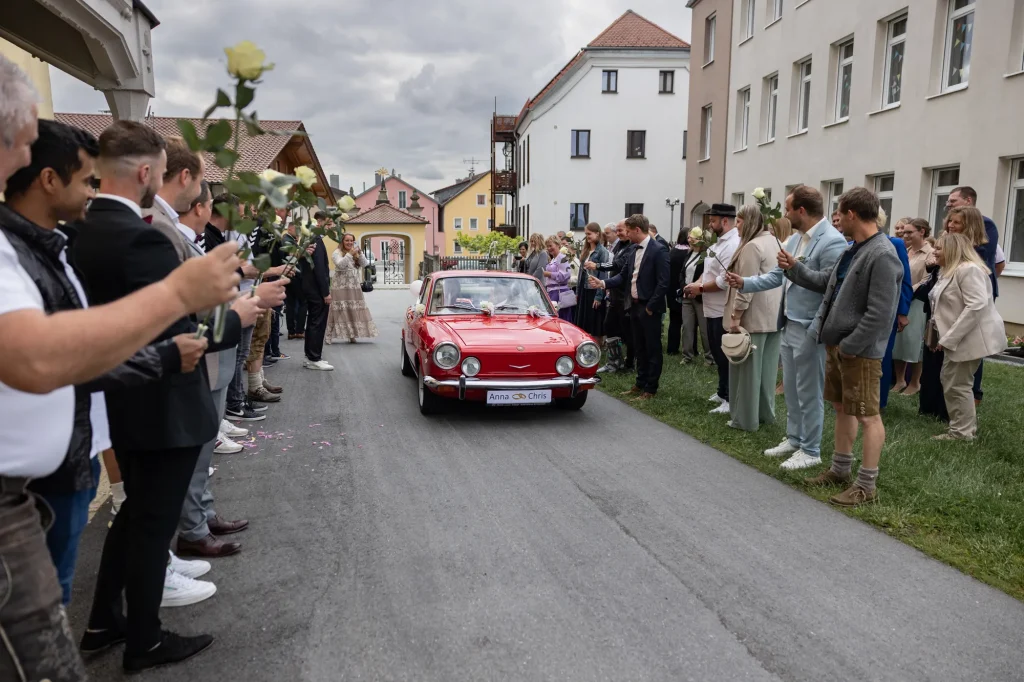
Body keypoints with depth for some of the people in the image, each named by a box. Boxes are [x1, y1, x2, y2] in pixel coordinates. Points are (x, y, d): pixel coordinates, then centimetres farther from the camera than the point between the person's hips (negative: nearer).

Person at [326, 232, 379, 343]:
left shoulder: (356, 254, 13)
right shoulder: (337, 252, -2)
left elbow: (365, 264, 2)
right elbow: (340, 265, -18)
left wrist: (359, 253, -11)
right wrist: (350, 254, -24)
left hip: (354, 287, 5)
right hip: (340, 287, -5)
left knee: (354, 311, 4)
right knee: (340, 311, -8)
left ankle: (352, 335, 10)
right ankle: (330, 336, -4)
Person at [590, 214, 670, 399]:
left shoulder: (659, 250, -14)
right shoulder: (635, 249, 10)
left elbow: (664, 283, -17)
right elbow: (624, 276, 12)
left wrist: (651, 307, -16)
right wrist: (603, 283, -1)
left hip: (649, 308, -8)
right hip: (635, 306, 8)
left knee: (652, 349, 3)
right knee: (639, 348, 16)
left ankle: (651, 388, 11)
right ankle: (640, 384, 26)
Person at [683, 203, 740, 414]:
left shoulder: (732, 245, -19)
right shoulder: (719, 243, 14)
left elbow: (724, 281, -25)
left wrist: (700, 289, -14)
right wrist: (698, 284, 2)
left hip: (724, 312, -10)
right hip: (713, 309, 10)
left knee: (726, 357, -2)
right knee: (718, 355, 19)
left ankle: (731, 399, 7)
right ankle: (723, 392, 32)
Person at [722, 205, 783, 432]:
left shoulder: (752, 246, -16)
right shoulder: (775, 242, 13)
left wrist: (735, 316, -17)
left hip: (753, 317, -9)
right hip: (774, 316, 9)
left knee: (748, 368, 0)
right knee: (768, 368, 15)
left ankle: (746, 419, 7)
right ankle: (766, 413, 25)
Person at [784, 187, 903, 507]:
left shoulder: (882, 256, -21)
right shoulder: (853, 250, 10)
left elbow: (879, 315, -24)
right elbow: (828, 284, 21)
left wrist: (848, 346, -19)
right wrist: (795, 268, 14)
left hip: (859, 351, -10)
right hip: (837, 344, 10)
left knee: (867, 415, 1)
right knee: (842, 408, 19)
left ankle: (866, 486, 10)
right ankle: (841, 469, 33)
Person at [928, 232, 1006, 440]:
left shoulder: (968, 270, -18)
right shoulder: (950, 271, 16)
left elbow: (976, 306, -27)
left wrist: (949, 338, -26)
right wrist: (945, 336, 11)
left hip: (970, 338, -10)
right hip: (957, 338, 10)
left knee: (957, 385, -4)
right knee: (950, 381, 15)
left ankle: (962, 432, 7)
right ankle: (965, 426, 26)